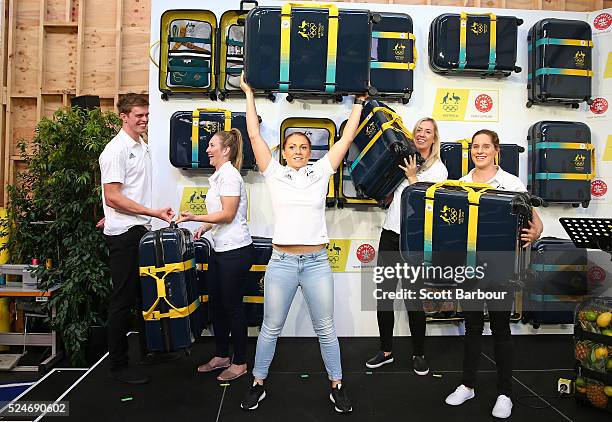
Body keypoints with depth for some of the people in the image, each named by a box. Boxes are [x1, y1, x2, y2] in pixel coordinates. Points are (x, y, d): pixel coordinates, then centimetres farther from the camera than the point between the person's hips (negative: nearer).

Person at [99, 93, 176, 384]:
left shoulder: (143, 147, 14)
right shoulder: (116, 150, -13)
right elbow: (113, 197, -20)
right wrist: (155, 213, -22)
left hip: (142, 231, 9)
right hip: (123, 235, -9)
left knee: (146, 294, 16)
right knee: (123, 300, 0)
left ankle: (149, 351, 31)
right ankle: (118, 365, 14)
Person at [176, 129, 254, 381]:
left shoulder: (229, 174, -14)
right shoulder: (219, 175, 16)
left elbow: (228, 215, -18)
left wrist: (196, 218, -20)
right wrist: (205, 227, 10)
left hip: (235, 251, -10)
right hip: (221, 250, 10)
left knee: (233, 306, 1)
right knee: (216, 303, 15)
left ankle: (240, 363, 16)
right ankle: (222, 356, 30)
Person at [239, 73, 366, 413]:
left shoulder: (321, 172, 6)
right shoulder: (274, 174, 4)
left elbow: (348, 136, 7)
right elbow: (255, 135, 2)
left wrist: (359, 100, 11)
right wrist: (250, 94, 7)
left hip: (316, 262, 1)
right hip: (281, 262, 0)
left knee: (326, 329, 11)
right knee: (271, 329, 12)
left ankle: (337, 386, 28)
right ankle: (258, 384, 29)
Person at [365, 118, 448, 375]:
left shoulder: (439, 169, 1)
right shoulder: (405, 160, 15)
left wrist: (412, 176, -12)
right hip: (390, 233, 5)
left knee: (414, 297, 1)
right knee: (384, 294, 6)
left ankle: (418, 354, 19)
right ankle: (386, 351, 20)